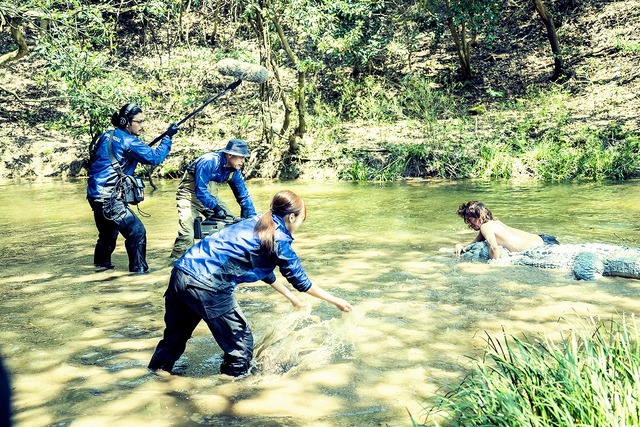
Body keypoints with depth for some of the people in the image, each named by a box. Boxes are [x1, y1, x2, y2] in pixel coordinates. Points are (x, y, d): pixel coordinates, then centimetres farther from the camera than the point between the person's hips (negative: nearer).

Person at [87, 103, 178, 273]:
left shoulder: (107, 135, 10)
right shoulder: (129, 142, -14)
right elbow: (155, 157, -15)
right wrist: (168, 137, -5)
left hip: (95, 194, 9)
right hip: (108, 198, -9)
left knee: (109, 230, 26)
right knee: (137, 231, -6)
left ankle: (102, 261, 41)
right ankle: (139, 268, -3)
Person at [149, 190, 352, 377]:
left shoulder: (257, 223, 19)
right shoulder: (279, 239, -4)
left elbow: (262, 269, 32)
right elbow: (301, 281, 5)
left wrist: (289, 296, 41)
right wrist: (336, 301, 17)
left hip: (181, 272, 9)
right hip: (207, 287, -8)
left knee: (175, 335, 27)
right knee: (240, 342, 10)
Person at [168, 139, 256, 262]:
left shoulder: (234, 171, -5)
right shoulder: (209, 162, -27)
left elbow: (243, 195, 0)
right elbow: (200, 190, -31)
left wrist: (252, 217, -5)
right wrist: (215, 207, -35)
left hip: (210, 196, 7)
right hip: (190, 195, -7)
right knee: (187, 234, -22)